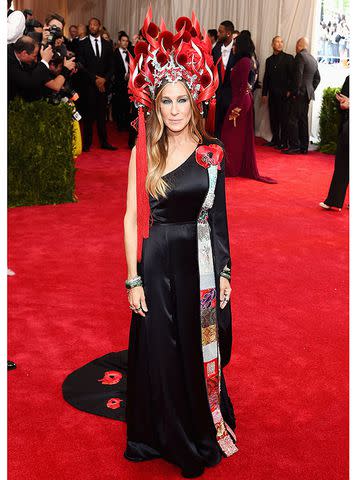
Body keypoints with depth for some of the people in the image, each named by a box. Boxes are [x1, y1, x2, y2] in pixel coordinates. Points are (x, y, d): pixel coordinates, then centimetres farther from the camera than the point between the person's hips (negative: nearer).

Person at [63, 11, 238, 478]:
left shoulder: (212, 152, -2)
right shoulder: (144, 152, -5)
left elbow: (218, 216, 4)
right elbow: (131, 218, -4)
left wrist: (224, 272, 3)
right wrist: (134, 279, -6)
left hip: (200, 264, 1)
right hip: (157, 264, -1)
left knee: (201, 350, 14)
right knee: (160, 351, 12)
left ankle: (202, 433, 37)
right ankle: (164, 436, 35)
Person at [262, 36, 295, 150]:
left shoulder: (288, 58, 1)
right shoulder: (269, 60, 15)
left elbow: (292, 75, -4)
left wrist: (289, 91, -12)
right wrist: (264, 93, 12)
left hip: (284, 94, -5)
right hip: (272, 94, 5)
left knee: (284, 118, -3)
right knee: (273, 118, 6)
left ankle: (284, 142, 1)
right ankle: (275, 139, 15)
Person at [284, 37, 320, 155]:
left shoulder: (300, 56, -9)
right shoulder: (313, 59, 16)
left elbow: (298, 75, -17)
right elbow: (317, 78, 19)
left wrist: (295, 92, -14)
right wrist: (311, 91, 19)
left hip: (300, 93, -8)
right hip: (308, 94, 8)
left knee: (293, 120, -6)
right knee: (303, 119, 11)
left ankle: (294, 146, -9)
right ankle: (304, 147, 13)